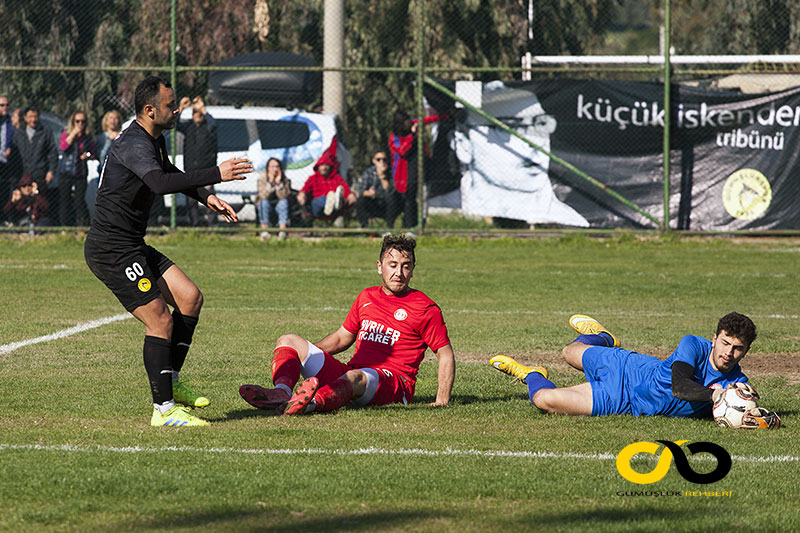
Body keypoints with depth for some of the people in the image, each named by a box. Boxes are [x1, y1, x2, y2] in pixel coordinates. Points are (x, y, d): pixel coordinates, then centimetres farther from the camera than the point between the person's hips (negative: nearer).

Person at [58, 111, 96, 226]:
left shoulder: (88, 136, 7)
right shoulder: (66, 133, 1)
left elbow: (94, 153, 17)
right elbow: (62, 146, -18)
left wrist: (87, 156, -5)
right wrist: (74, 133, -19)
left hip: (81, 173, 1)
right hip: (66, 173, -1)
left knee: (80, 201, -2)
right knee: (64, 200, 1)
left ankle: (81, 226, 2)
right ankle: (64, 226, 8)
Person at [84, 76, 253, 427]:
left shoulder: (153, 140, 13)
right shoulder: (134, 145, -21)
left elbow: (171, 174, 32)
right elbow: (160, 183, -39)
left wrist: (206, 197, 16)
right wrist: (216, 174, -42)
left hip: (131, 247, 10)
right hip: (112, 250, -10)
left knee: (190, 298, 5)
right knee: (160, 321, -12)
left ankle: (170, 382, 14)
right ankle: (164, 409, -6)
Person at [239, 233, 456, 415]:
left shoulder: (424, 308, 3)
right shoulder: (367, 297, 21)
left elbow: (445, 354, 3)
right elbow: (342, 337, 32)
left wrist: (442, 400, -9)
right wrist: (307, 352, 19)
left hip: (393, 383, -7)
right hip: (351, 371, 7)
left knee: (354, 378, -43)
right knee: (288, 341, -2)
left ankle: (312, 403, -74)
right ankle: (281, 393, -35)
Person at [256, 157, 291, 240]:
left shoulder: (284, 179, -10)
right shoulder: (262, 178, -13)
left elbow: (283, 196, -22)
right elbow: (263, 196, -24)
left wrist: (278, 182, -32)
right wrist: (271, 182, -33)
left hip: (279, 205, 1)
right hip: (267, 206, -1)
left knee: (284, 202, -30)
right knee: (264, 202, -32)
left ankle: (282, 229, -40)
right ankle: (264, 229, -35)